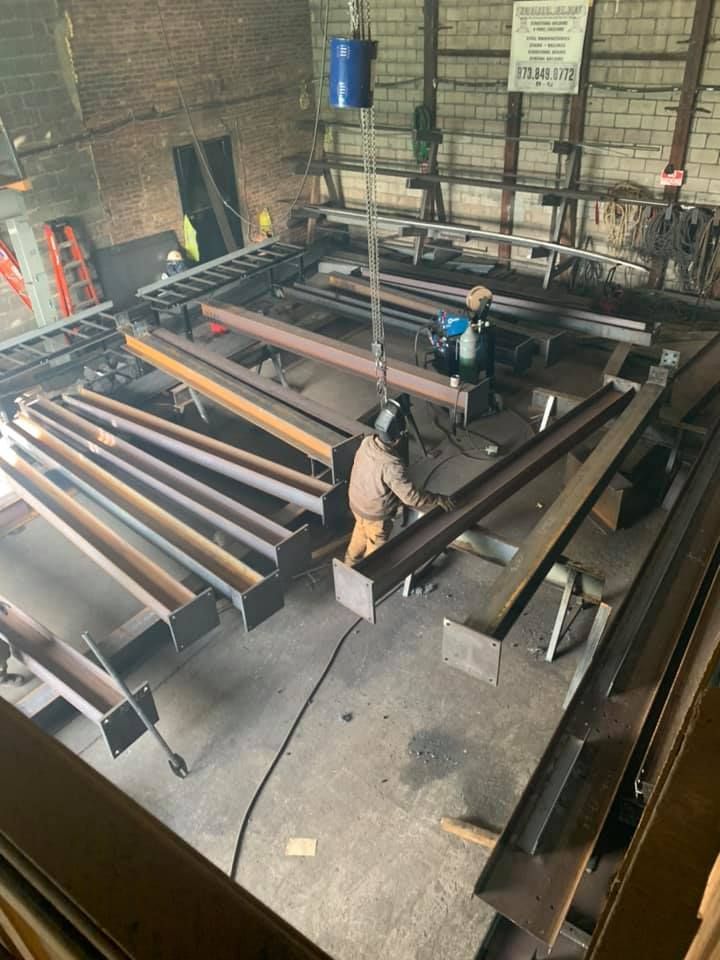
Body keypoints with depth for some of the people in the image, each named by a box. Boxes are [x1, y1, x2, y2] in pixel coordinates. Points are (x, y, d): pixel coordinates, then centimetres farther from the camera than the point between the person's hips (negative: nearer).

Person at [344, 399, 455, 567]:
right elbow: (412, 497, -34)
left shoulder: (367, 442, -18)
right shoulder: (391, 466, -41)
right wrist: (439, 500, -21)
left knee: (360, 534, 34)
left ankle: (351, 564, 58)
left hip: (356, 501, 7)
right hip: (375, 513, -7)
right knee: (376, 546, 21)